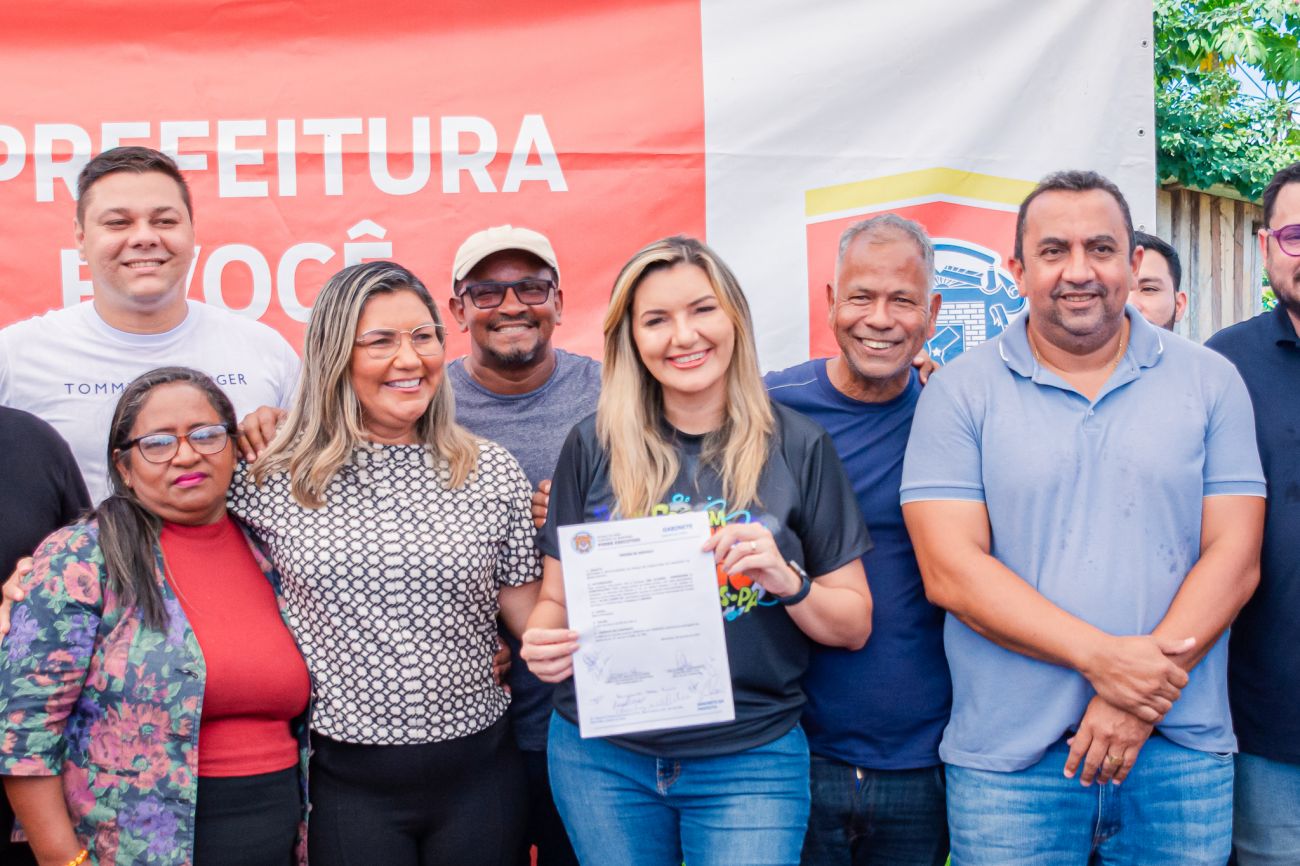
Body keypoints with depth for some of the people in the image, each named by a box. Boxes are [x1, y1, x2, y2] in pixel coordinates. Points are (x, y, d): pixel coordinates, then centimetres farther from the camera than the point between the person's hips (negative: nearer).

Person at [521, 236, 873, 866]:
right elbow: (557, 597, 6)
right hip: (601, 755, 1)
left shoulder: (798, 447, -2)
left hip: (749, 760, -1)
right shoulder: (594, 446, 0)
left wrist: (788, 581, -17)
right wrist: (544, 644, -15)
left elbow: (855, 626, 2)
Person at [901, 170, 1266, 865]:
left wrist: (1143, 696, -14)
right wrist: (1100, 657, -18)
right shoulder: (960, 393, 0)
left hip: (1184, 755, 2)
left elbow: (1234, 556, -1)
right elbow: (950, 570, -9)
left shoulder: (1209, 382, 5)